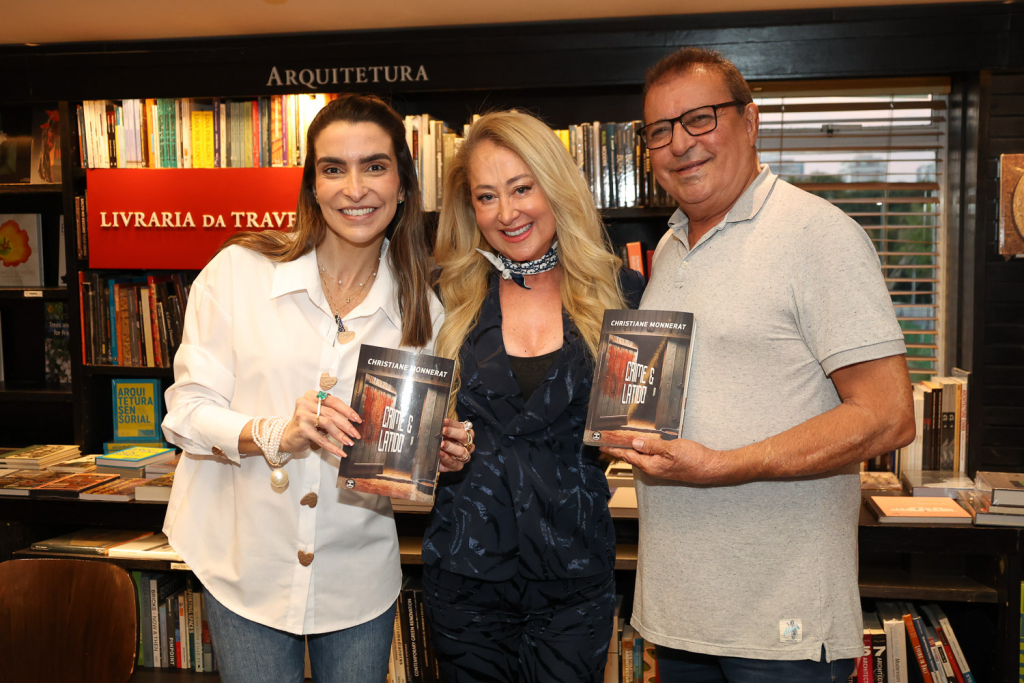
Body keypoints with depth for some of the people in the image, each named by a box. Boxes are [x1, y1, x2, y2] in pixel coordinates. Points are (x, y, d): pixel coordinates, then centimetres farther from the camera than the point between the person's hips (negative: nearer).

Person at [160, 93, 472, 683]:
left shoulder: (422, 308, 0)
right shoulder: (238, 271, -8)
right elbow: (187, 409, -8)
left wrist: (443, 453, -13)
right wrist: (274, 435, -26)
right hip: (249, 563, -1)